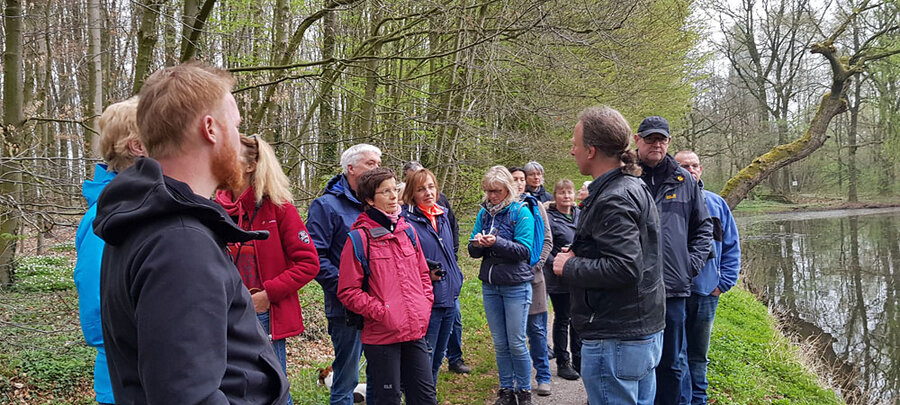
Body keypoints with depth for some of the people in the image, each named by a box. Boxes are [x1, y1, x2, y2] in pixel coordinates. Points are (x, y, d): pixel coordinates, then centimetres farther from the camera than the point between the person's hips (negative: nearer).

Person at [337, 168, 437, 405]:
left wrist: (426, 304, 6)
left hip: (415, 331, 6)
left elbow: (423, 273, 19)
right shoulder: (360, 237, -9)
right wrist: (381, 312, -14)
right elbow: (348, 292, -10)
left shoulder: (407, 231, 8)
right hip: (381, 335, -5)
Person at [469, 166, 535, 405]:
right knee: (499, 343, 11)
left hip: (516, 285, -5)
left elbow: (524, 250, -13)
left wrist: (497, 242, -25)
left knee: (516, 343, 1)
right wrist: (476, 244, -14)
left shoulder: (521, 212, -6)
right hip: (490, 285, 5)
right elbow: (473, 252, 8)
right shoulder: (484, 213, 8)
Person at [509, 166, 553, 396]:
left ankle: (543, 377, 15)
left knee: (537, 329, 5)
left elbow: (547, 241, 4)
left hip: (532, 275, 0)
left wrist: (534, 264, -8)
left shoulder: (535, 206, 5)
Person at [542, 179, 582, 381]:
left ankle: (578, 360, 25)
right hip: (560, 279, -5)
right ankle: (562, 363, 16)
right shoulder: (549, 218, -8)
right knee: (562, 319, 4)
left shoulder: (581, 215, 10)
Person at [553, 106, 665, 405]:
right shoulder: (634, 187, 13)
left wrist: (570, 266, -14)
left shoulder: (613, 200, -19)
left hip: (616, 342, -11)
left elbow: (625, 268, -28)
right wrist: (579, 256, 9)